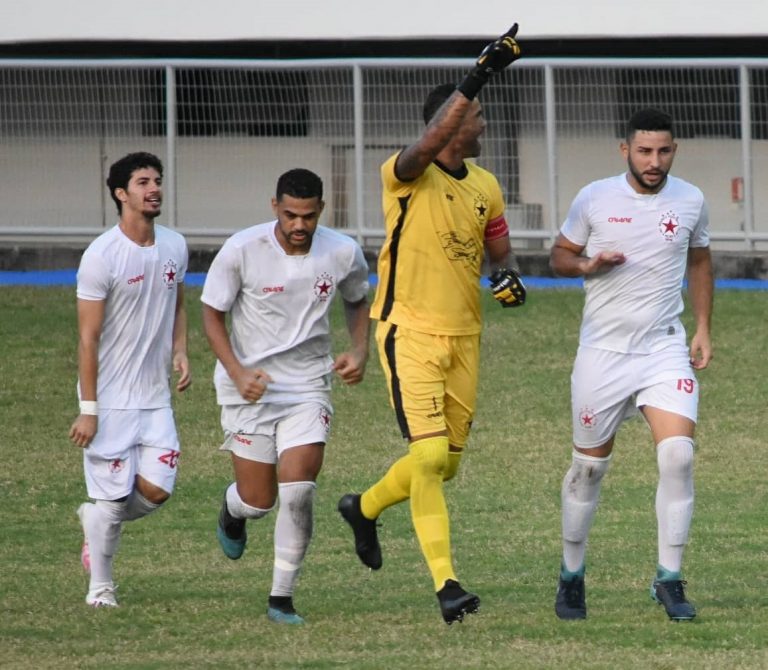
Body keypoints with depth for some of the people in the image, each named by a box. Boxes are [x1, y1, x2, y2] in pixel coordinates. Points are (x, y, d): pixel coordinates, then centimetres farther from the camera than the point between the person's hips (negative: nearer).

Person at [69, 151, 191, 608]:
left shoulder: (175, 246, 5)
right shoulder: (102, 256, -14)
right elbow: (88, 337, -12)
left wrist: (180, 352, 2)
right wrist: (88, 409, -14)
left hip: (155, 397, 5)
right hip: (110, 399, -5)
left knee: (157, 490, -4)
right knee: (112, 495, -3)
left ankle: (96, 519, 27)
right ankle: (100, 586, 16)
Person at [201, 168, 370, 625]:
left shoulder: (343, 253, -7)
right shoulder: (242, 251, -15)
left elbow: (358, 301, 15)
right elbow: (212, 314, -5)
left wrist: (360, 352, -2)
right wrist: (238, 372, -18)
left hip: (309, 386, 1)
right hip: (250, 388, -1)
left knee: (298, 492, -13)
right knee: (258, 501, 2)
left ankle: (283, 597, 0)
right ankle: (233, 511, 41)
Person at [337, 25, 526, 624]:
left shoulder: (485, 187, 10)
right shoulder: (407, 175, -11)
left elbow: (498, 250, 21)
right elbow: (428, 146, -33)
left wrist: (508, 276, -4)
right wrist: (479, 78, -42)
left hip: (464, 336, 7)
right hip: (410, 331, -7)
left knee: (447, 464, 13)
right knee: (429, 454, -17)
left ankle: (365, 507, 41)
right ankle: (446, 583, -15)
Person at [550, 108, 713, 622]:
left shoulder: (690, 201, 1)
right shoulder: (594, 199, -4)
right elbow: (560, 255, 7)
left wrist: (703, 329, 11)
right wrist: (588, 265, -15)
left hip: (666, 349, 1)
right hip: (603, 351, -1)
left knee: (678, 453, -17)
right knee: (590, 465, 7)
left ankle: (670, 580, -8)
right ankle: (572, 576, 26)